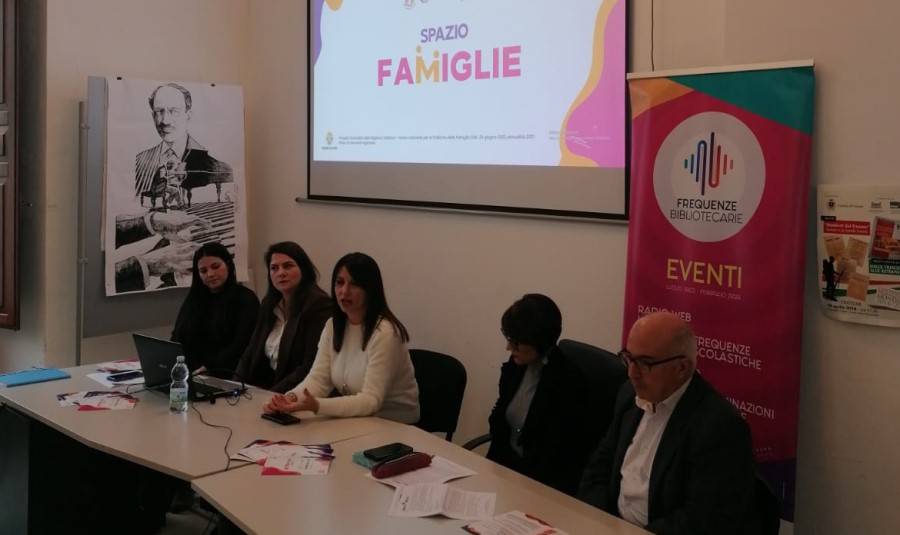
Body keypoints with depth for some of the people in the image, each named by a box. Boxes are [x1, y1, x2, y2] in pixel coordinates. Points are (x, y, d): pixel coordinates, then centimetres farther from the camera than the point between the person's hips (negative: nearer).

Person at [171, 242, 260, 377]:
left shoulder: (245, 298, 1)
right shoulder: (193, 300, 19)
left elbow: (241, 345, -10)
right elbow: (177, 339, 12)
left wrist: (208, 368, -19)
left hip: (227, 377, -5)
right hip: (191, 375, 5)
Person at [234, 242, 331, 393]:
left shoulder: (319, 305, -11)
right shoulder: (268, 304, 14)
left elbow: (312, 366, -17)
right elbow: (252, 352, 15)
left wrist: (273, 394, -21)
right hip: (265, 388, 7)